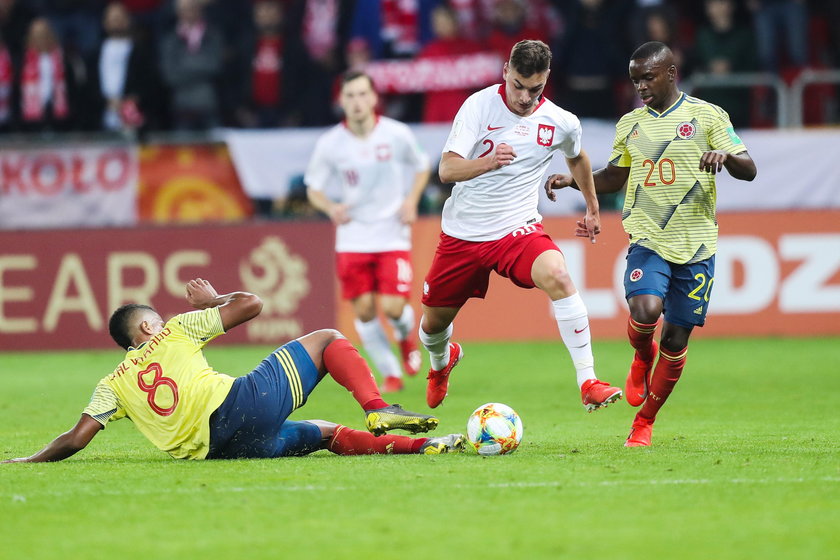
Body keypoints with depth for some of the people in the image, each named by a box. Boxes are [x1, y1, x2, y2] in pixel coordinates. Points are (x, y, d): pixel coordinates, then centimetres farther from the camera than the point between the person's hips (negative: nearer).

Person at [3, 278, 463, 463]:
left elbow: (76, 439, 4)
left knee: (328, 434, 24)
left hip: (213, 449, 4)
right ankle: (378, 411, -8)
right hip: (245, 404, -4)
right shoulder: (174, 333, 12)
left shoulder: (113, 385, 18)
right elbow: (250, 304, 13)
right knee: (327, 339, 14)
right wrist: (212, 301, 33)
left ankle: (418, 445, 9)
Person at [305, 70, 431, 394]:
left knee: (393, 307, -11)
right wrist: (330, 208, -17)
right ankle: (390, 374, 18)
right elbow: (314, 188, 4)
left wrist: (411, 200, -4)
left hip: (393, 236, -1)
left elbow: (421, 167, 11)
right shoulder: (330, 144, -7)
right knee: (364, 311, -1)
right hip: (353, 240, 1)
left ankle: (406, 336, 26)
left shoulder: (397, 135, -7)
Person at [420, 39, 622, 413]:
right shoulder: (479, 105, -13)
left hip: (517, 228, 0)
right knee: (434, 322, 12)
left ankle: (588, 383, -30)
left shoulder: (561, 123, -4)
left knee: (557, 276, -32)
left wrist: (593, 208, 27)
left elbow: (576, 158, 20)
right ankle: (442, 361, 53)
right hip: (463, 231, 0)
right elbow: (447, 170, -21)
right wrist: (488, 162, -40)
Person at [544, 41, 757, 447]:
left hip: (696, 245, -1)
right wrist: (572, 180, 7)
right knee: (645, 311, -25)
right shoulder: (630, 124, 11)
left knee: (676, 340, 2)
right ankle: (643, 357, 11)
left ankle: (644, 422, 21)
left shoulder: (707, 116, 0)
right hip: (648, 240, 1)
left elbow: (748, 170, -2)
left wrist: (725, 155, -25)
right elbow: (615, 176, 24)